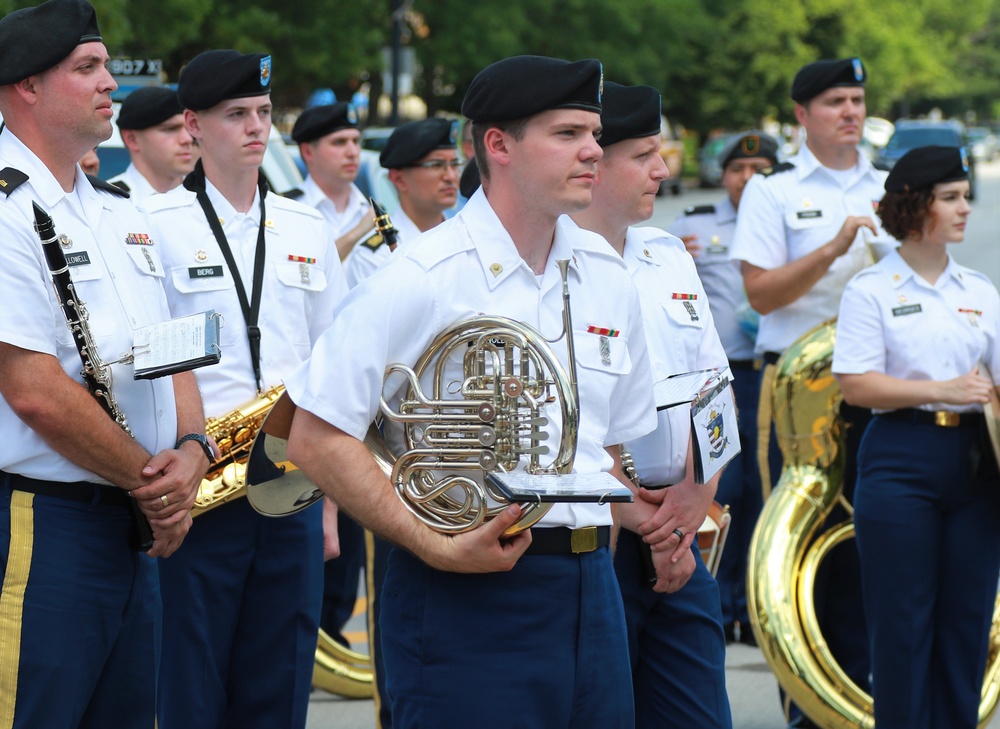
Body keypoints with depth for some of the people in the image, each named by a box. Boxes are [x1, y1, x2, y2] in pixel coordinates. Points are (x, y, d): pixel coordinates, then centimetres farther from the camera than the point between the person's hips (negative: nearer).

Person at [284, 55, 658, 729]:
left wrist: (593, 555, 7)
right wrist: (437, 546, -18)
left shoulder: (607, 277, 11)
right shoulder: (423, 280, -9)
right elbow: (316, 438, -13)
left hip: (588, 591, 6)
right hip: (470, 592, -6)